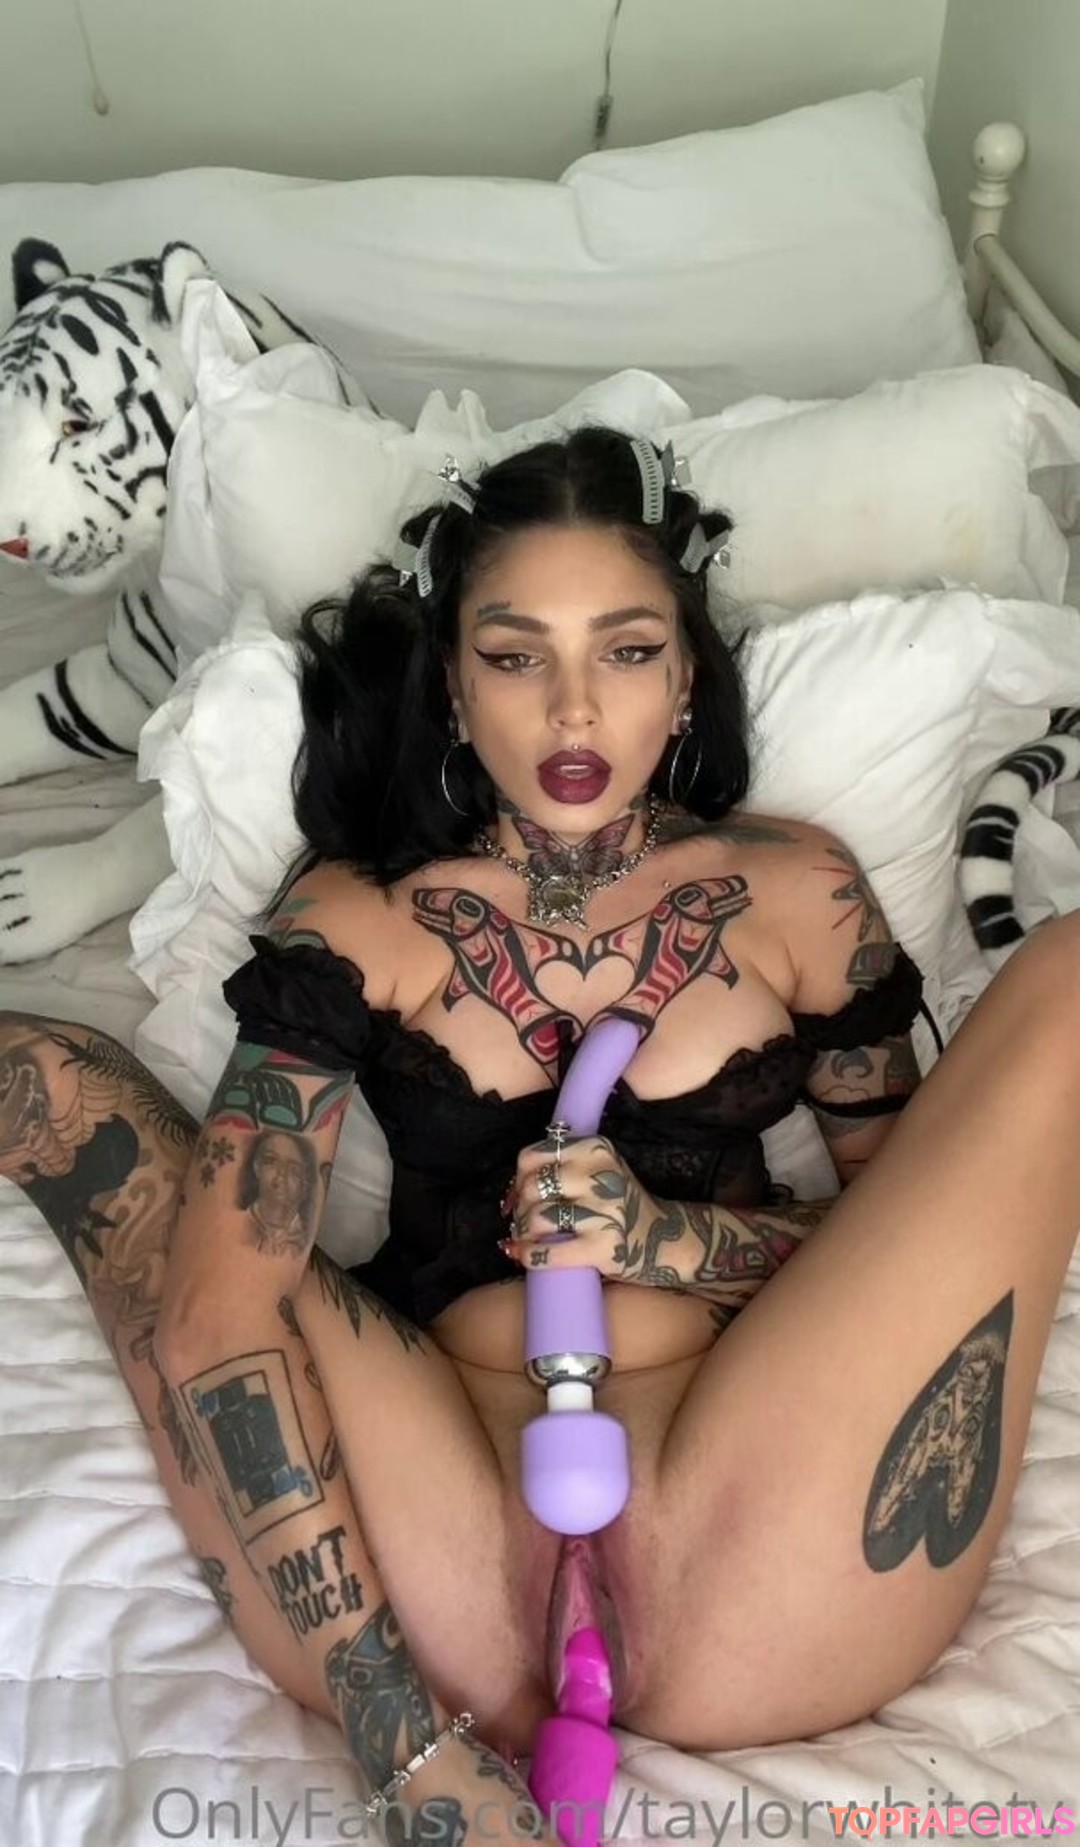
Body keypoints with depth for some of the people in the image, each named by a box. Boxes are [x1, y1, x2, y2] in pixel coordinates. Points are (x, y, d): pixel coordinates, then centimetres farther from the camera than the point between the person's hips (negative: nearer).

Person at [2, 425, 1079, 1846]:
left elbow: (905, 1218, 14)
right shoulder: (356, 921, 5)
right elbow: (218, 1290, -8)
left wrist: (668, 1238, -8)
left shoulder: (798, 896, 10)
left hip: (737, 1543, 1)